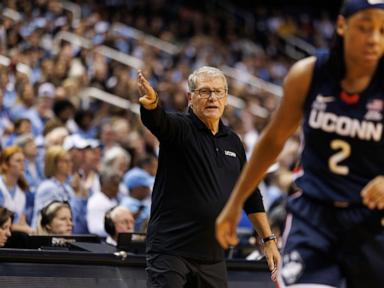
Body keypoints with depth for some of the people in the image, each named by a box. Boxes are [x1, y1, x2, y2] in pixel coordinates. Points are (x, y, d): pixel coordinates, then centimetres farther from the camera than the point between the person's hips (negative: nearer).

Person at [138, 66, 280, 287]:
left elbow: (251, 196, 20)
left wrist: (269, 240, 17)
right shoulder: (180, 128, -6)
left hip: (212, 257, 6)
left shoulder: (233, 142, 12)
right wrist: (151, 103, -53)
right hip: (170, 251, -6)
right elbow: (157, 120, -30)